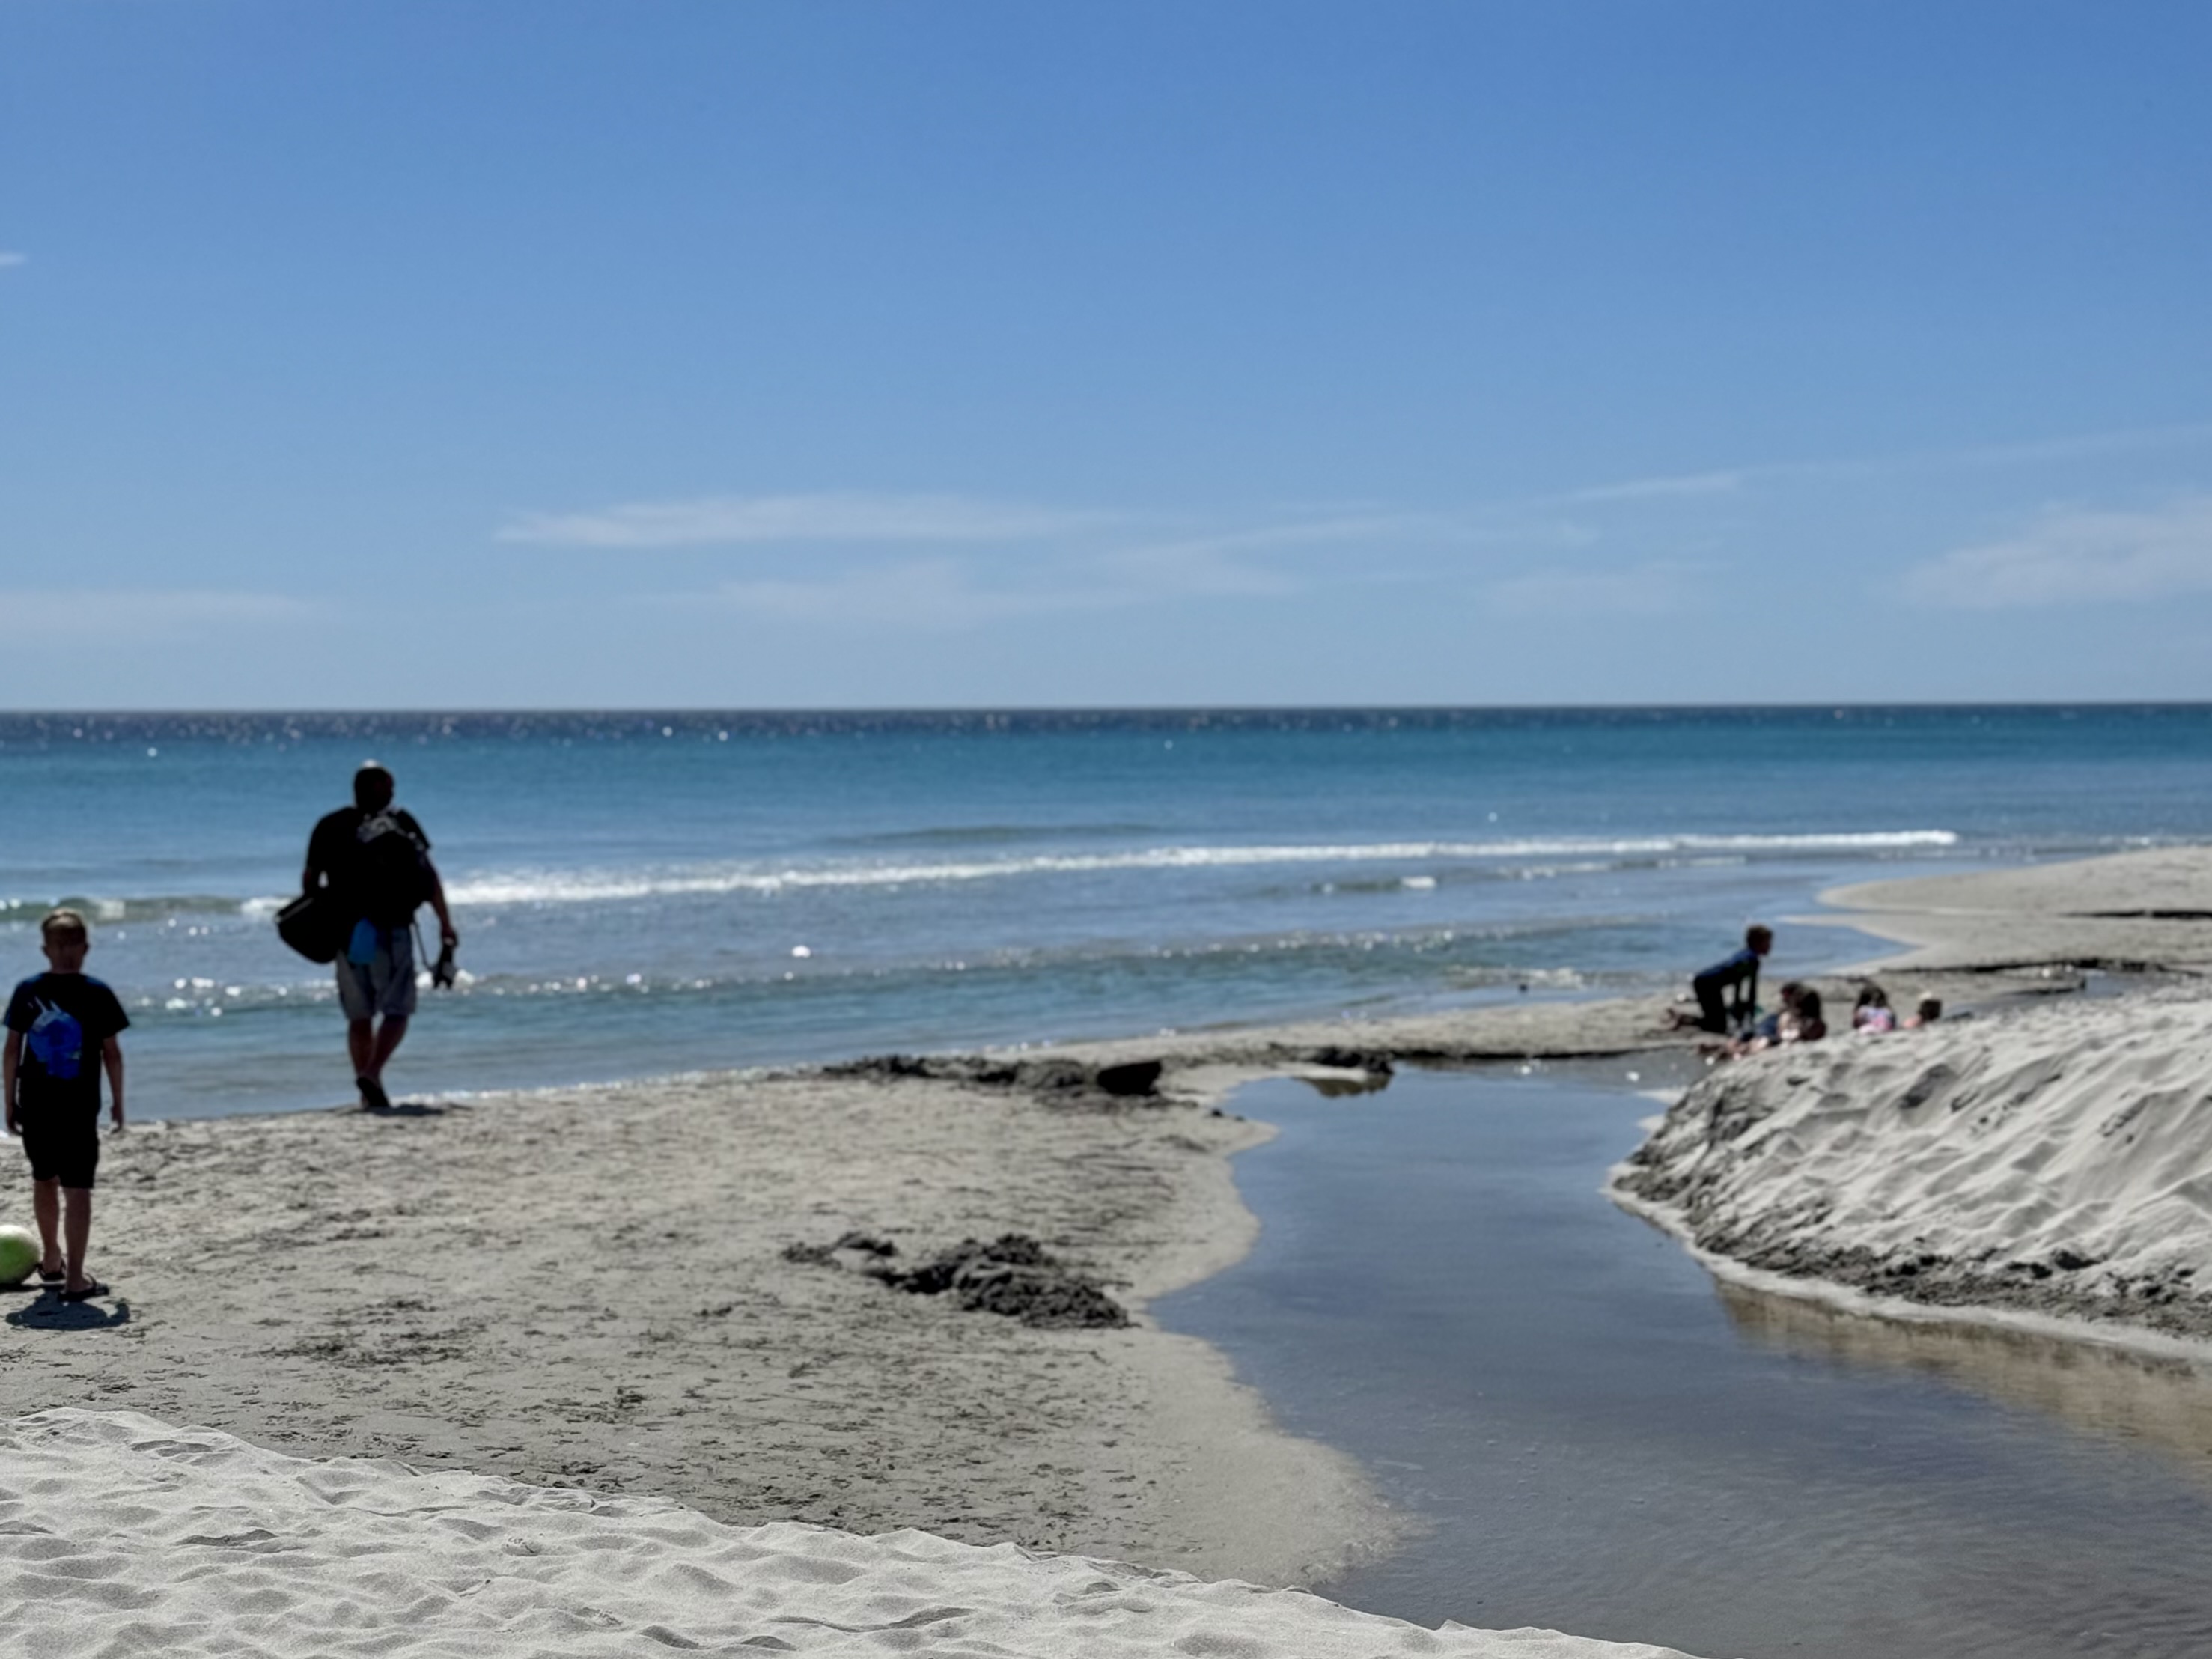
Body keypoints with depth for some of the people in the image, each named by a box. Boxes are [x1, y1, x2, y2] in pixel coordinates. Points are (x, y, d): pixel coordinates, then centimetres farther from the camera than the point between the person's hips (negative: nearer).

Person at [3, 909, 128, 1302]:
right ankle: (75, 1279, -7)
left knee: (44, 1179, 22)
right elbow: (112, 1053, -4)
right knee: (77, 1189, -2)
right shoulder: (97, 994, -7)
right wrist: (118, 1101, 8)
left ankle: (52, 1259, 39)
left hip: (34, 1104, 3)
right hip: (79, 1107, -3)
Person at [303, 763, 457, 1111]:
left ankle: (368, 1094, 7)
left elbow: (310, 879, 5)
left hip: (346, 934, 3)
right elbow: (429, 876, -2)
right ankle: (372, 1072, -20)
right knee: (397, 1012, 3)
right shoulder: (401, 821, 3)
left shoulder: (330, 826, 9)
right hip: (391, 932, -3)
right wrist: (446, 924, 1)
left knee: (359, 1017, 11)